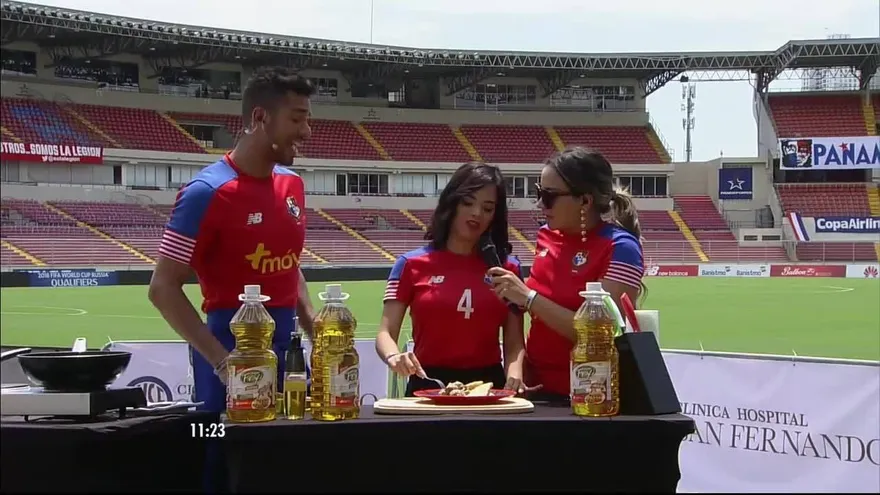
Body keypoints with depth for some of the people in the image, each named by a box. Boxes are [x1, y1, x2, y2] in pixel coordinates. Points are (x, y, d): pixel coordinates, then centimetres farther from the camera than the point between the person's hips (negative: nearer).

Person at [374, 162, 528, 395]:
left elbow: (514, 342, 7)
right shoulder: (412, 265, 5)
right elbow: (386, 333, 1)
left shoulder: (506, 267, 10)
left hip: (488, 387, 2)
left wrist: (514, 376, -13)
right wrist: (394, 357, -21)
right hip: (428, 387, -2)